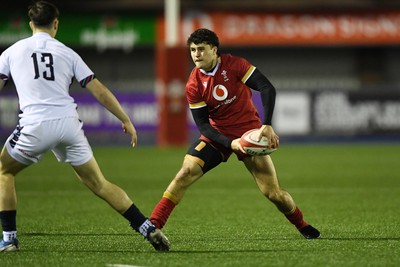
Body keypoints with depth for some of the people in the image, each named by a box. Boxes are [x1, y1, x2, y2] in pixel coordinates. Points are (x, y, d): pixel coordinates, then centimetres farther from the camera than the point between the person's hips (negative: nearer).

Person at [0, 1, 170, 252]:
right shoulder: (67, 53, 15)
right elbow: (99, 91, 13)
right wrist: (126, 120, 20)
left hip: (35, 125, -2)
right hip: (69, 123, 2)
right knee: (99, 184, 11)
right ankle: (149, 229, 4)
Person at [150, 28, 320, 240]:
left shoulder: (234, 65, -15)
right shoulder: (194, 85, -10)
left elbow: (267, 88, -20)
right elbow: (203, 124, -10)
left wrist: (267, 125, -31)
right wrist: (230, 143, -25)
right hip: (217, 135, 1)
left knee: (273, 193, -5)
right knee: (186, 172, -20)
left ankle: (303, 226, 21)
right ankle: (153, 224, -19)